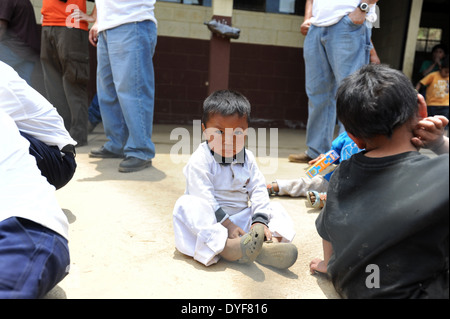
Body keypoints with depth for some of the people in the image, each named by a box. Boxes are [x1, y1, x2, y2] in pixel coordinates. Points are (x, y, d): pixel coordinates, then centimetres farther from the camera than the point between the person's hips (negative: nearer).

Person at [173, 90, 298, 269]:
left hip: (241, 217, 5)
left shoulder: (248, 158, 4)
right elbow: (203, 197, -19)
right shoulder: (200, 160, -13)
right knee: (186, 205, -31)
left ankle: (273, 240, -37)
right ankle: (227, 247, -48)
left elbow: (258, 191, 1)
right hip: (210, 221, -5)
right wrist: (227, 225, -24)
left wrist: (260, 220, -14)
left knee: (275, 209, -4)